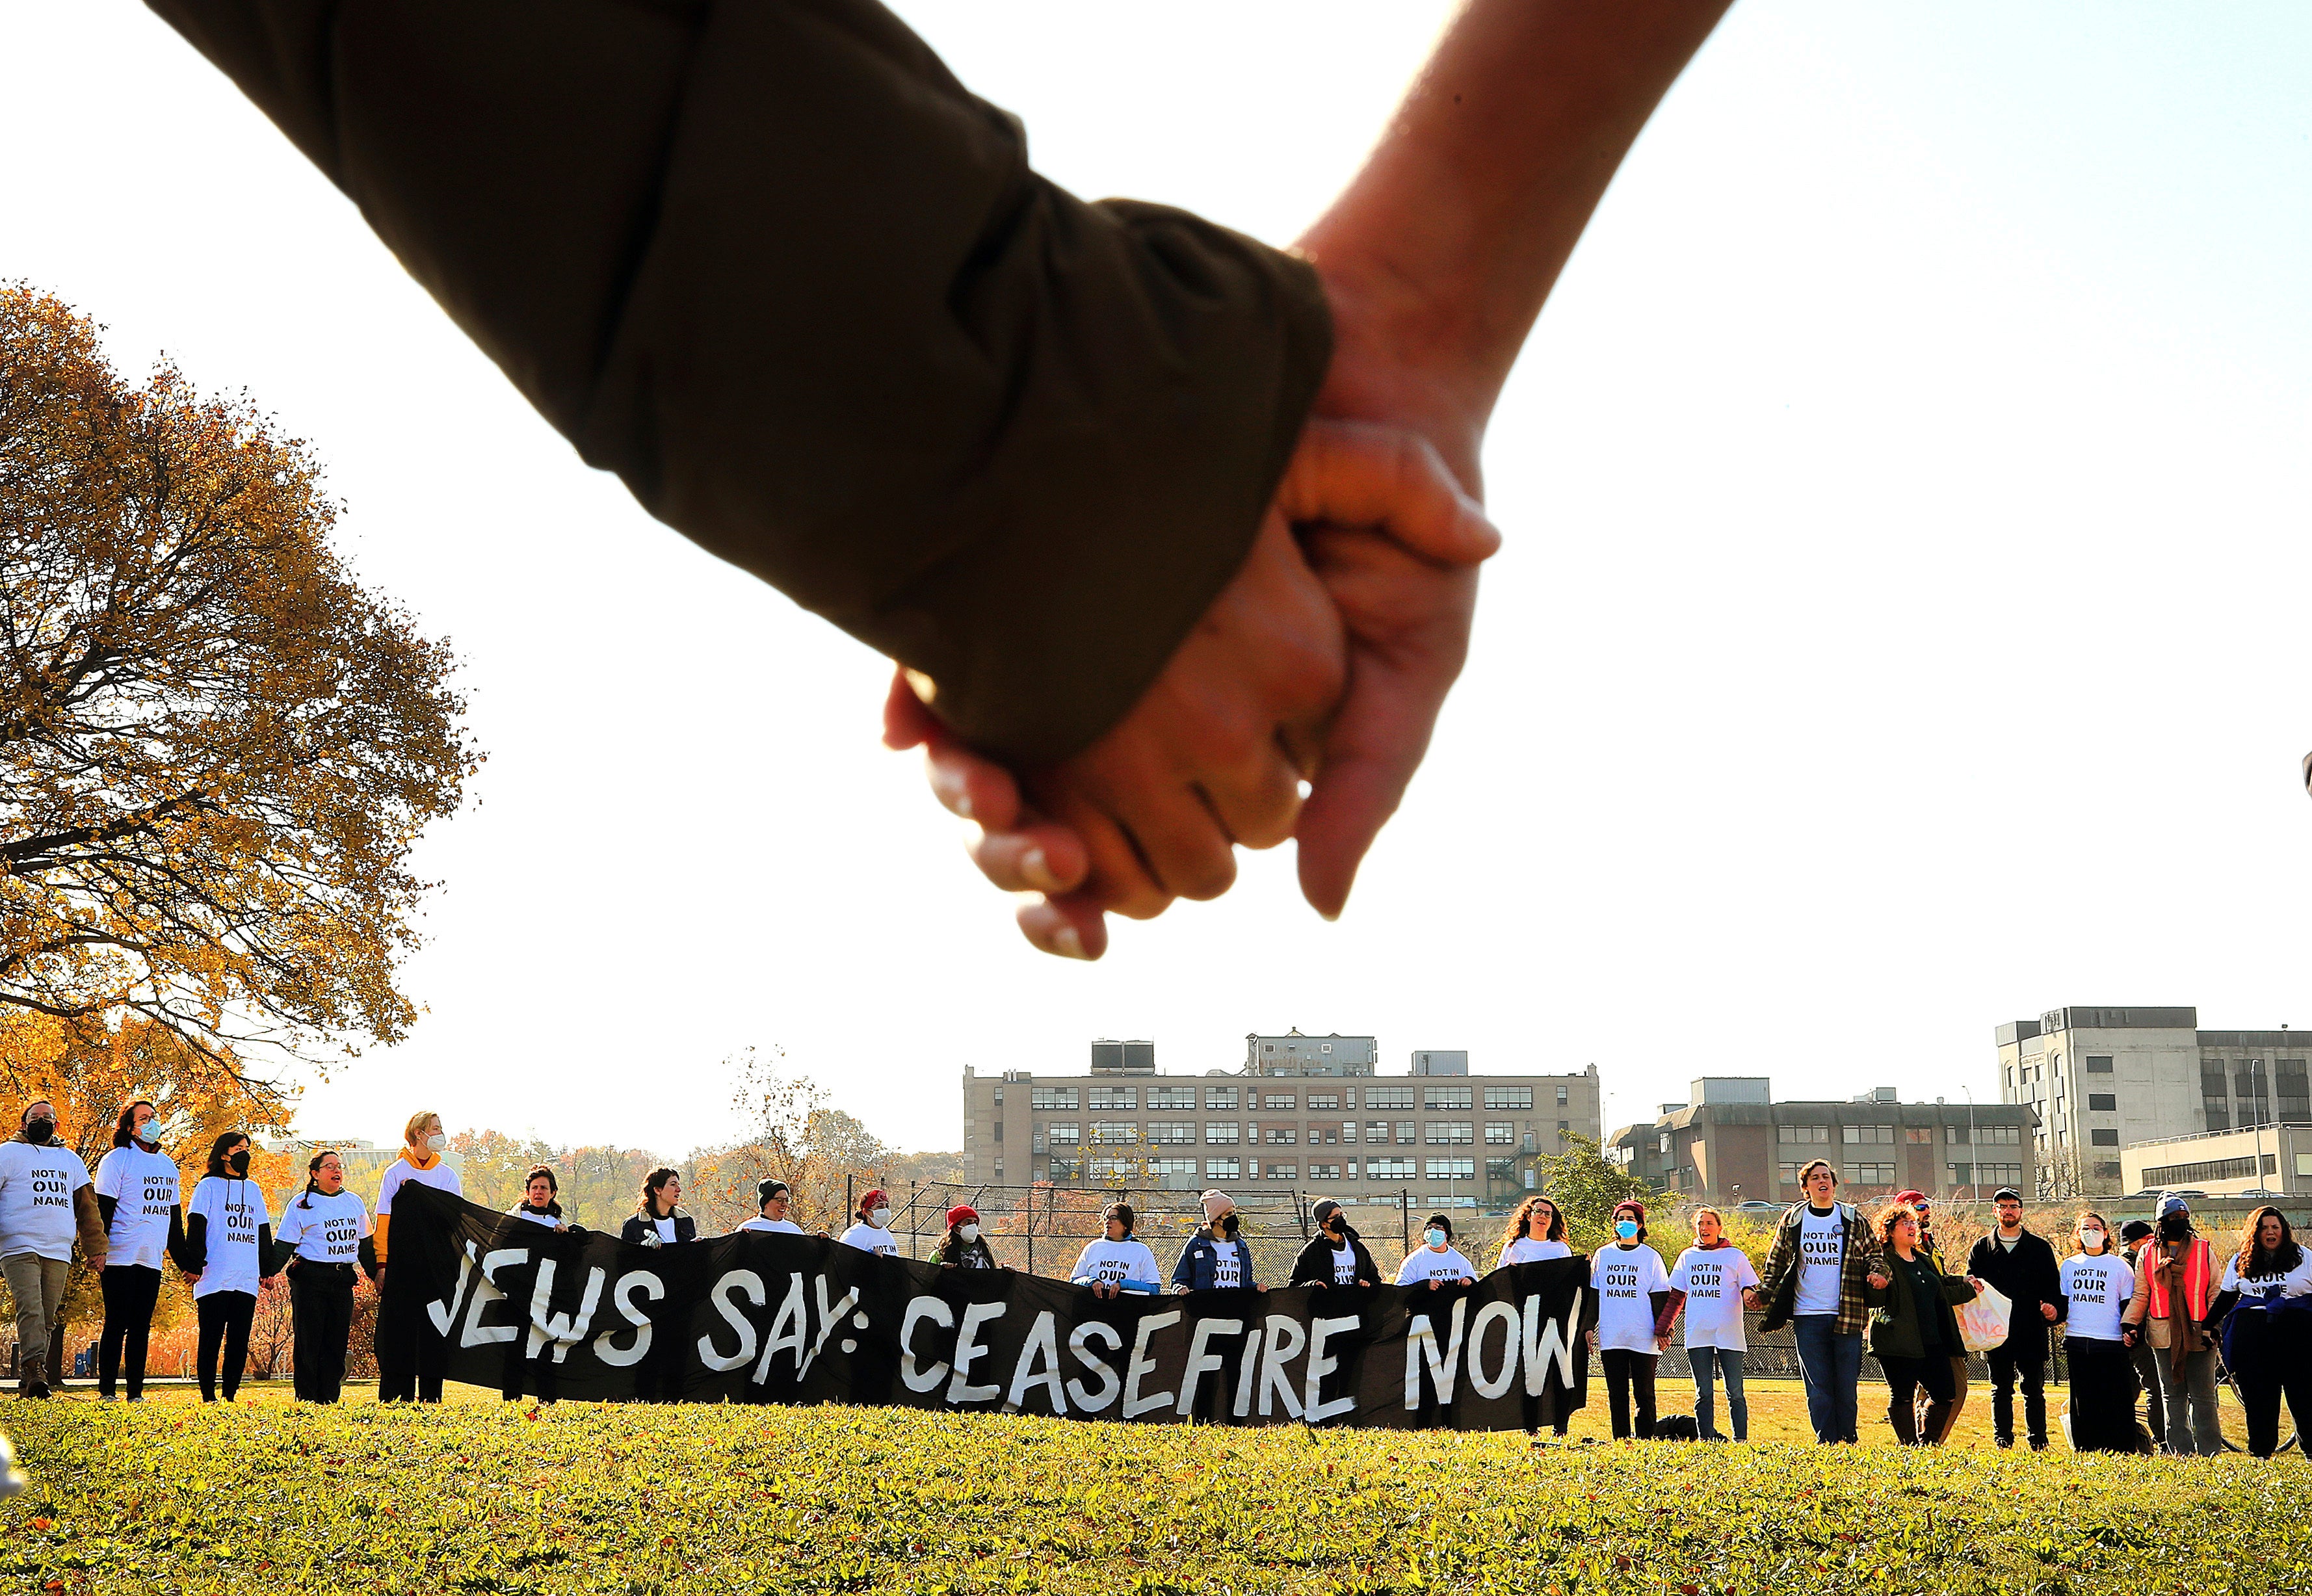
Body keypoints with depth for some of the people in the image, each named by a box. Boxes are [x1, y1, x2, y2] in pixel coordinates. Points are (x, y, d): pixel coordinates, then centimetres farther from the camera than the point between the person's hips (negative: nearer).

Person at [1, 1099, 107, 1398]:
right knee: (30, 1309, -21)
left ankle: (28, 1384, 5)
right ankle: (34, 1369, -30)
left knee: (48, 1320, 1)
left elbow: (87, 1205, 22)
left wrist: (96, 1247, 14)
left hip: (59, 1252, 4)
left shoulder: (70, 1159, 23)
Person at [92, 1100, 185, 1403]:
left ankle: (136, 1393, 9)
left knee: (141, 1327, 6)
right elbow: (102, 1211, -8)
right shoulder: (117, 1160, -3)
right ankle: (107, 1391, 1)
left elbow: (175, 1217, 22)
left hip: (152, 1261, 6)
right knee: (117, 1324, -4)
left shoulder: (168, 1165, 16)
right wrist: (98, 1254, -16)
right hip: (120, 1259, -6)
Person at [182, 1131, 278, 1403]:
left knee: (239, 1341, 3)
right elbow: (196, 1227, -3)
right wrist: (194, 1265, -11)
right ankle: (208, 1396, 0)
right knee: (211, 1340, -3)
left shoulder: (253, 1189, 19)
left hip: (247, 1280, 5)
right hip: (214, 1279, -5)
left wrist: (268, 1268, 16)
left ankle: (229, 1395, 7)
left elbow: (264, 1232, 22)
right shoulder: (209, 1186, 4)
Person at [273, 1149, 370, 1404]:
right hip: (310, 1278, -5)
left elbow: (364, 1242, 22)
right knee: (308, 1343, -3)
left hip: (343, 1279, 5)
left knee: (337, 1343, 4)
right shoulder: (302, 1204, -1)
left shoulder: (354, 1202, 14)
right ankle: (306, 1401, 2)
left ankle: (329, 1400, 8)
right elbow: (284, 1245, -4)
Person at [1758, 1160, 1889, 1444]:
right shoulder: (1792, 1220, 8)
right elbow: (1776, 1262, 14)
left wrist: (1877, 1274, -9)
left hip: (1847, 1315, 0)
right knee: (1818, 1389, -2)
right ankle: (1826, 1444, 3)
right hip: (1808, 1316, 0)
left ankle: (1848, 1443, 11)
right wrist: (1763, 1293, 3)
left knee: (1847, 1386, 2)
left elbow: (1873, 1254, 12)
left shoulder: (1854, 1220, 7)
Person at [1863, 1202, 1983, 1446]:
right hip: (1899, 1342, -7)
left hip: (1932, 1341, 7)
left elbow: (1942, 1294, 31)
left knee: (1944, 1394, 6)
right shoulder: (1884, 1262, -5)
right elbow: (1873, 1300, -13)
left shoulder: (1925, 1260, 20)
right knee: (1902, 1397, -4)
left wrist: (1968, 1288, 35)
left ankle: (1929, 1442, 21)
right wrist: (1877, 1285, -32)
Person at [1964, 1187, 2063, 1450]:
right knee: (2001, 1391, 6)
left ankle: (2039, 1444, 6)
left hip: (2032, 1331, -1)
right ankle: (2003, 1444, 10)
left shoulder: (2040, 1248, 10)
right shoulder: (1982, 1248, 11)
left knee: (2034, 1390, 1)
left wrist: (2053, 1306, -12)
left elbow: (2054, 1285, 7)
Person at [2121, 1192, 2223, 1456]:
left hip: (2199, 1335, -2)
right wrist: (2129, 1324, -2)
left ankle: (2209, 1451, 3)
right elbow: (2140, 1295, 10)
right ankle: (2181, 1452, 8)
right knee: (2173, 1397, 4)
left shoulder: (2204, 1251, 6)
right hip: (2164, 1335, 2)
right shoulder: (2147, 1253, 9)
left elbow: (2216, 1293, 5)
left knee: (2203, 1397, -1)